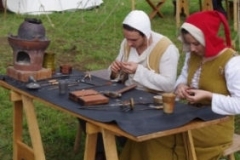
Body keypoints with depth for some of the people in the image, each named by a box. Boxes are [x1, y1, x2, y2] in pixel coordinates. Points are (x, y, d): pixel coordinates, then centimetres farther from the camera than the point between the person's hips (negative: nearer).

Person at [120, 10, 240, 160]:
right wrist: (180, 86, -6)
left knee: (157, 136, -19)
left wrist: (208, 96, -26)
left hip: (216, 127, -6)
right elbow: (183, 77, 17)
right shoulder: (193, 55, 3)